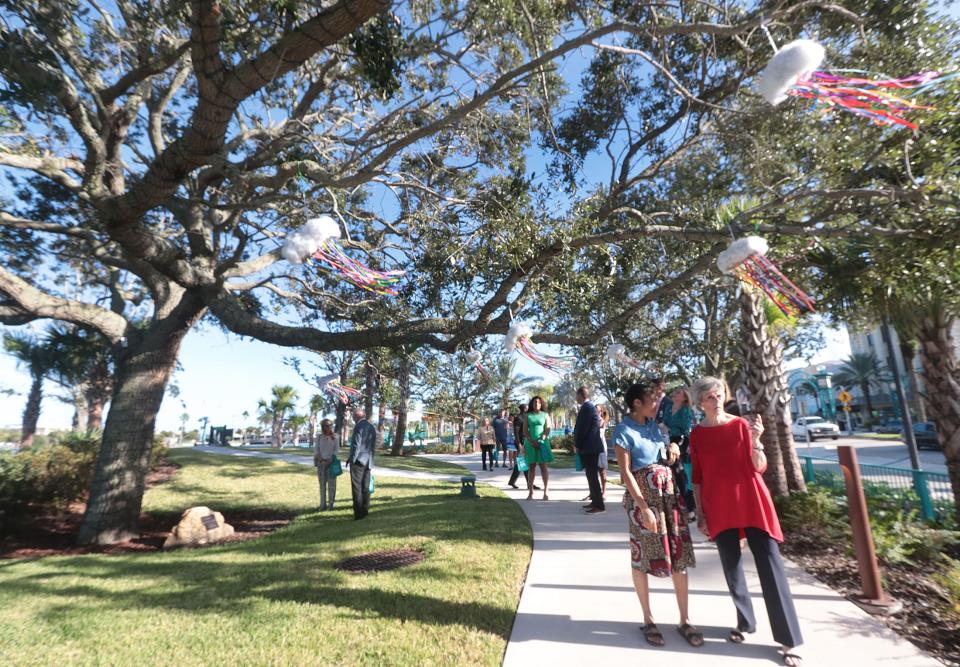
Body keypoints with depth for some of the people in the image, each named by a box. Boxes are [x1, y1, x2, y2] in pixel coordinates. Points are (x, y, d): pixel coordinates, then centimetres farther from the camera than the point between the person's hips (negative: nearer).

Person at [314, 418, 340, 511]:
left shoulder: (335, 436, 3)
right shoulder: (319, 437, 8)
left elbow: (336, 449, 2)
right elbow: (317, 450, 9)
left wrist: (331, 459, -10)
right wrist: (319, 457, -8)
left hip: (331, 462, -1)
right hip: (321, 462, 2)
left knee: (331, 483, -2)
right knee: (322, 484, 2)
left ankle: (331, 504, 5)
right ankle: (323, 504, 7)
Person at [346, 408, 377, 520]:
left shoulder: (359, 426, -12)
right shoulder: (372, 427, 12)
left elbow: (356, 445, -16)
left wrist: (351, 459, -9)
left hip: (358, 461, -8)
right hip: (368, 461, 8)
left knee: (357, 487, -3)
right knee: (365, 487, 12)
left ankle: (358, 513, -3)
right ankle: (365, 511, 17)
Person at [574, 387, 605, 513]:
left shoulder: (586, 408, -16)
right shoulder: (589, 407, 16)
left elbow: (582, 428, -18)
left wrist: (577, 445, -9)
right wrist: (578, 444, 18)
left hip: (589, 447, -10)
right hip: (590, 447, 10)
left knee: (592, 476, -7)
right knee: (591, 475, 15)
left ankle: (599, 505, -5)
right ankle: (595, 501, 23)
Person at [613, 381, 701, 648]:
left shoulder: (653, 424, 9)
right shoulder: (624, 430, -11)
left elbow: (669, 445, 26)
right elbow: (626, 472, -14)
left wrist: (672, 447, 1)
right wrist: (644, 507, -19)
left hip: (668, 491, 7)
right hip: (642, 495, -6)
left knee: (680, 553, 7)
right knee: (642, 556, 4)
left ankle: (684, 621, 20)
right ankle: (648, 620, 20)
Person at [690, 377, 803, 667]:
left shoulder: (741, 425, -3)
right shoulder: (696, 434, 1)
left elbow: (759, 468, -4)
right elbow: (697, 477, 5)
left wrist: (755, 440, -20)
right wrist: (700, 513, 4)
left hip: (751, 502, -1)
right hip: (719, 508, 2)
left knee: (771, 566, 0)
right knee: (732, 567, 11)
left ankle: (789, 640, 9)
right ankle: (745, 623, 30)